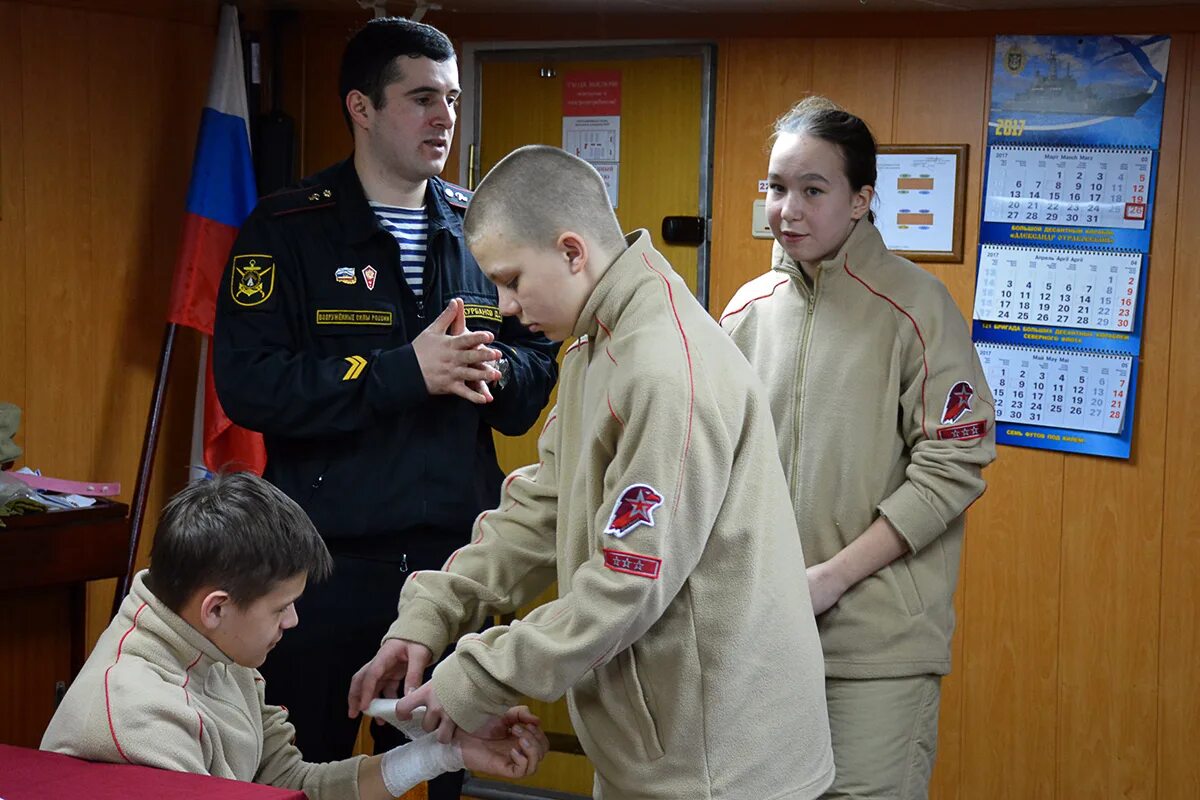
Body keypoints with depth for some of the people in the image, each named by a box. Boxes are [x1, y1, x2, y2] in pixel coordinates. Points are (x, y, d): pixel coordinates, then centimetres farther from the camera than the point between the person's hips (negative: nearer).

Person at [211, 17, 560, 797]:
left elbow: (538, 371, 11)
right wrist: (404, 371, -20)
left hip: (457, 557, 4)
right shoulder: (289, 230, -5)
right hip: (328, 561, -3)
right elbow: (247, 382, -16)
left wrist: (491, 371, -12)